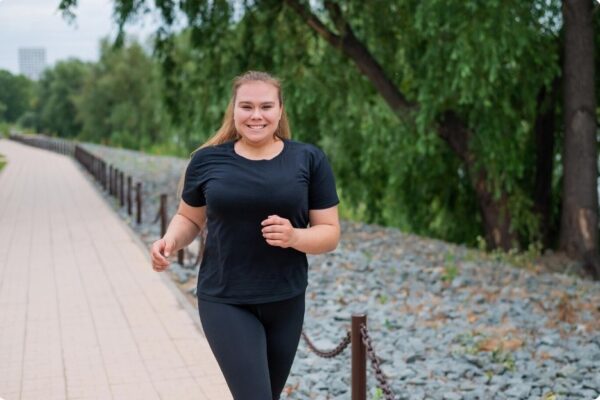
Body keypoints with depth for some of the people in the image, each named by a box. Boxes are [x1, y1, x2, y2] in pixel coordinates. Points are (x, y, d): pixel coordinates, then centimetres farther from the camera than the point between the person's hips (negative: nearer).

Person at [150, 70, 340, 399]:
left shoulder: (308, 160, -2)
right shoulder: (207, 160, -1)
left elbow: (330, 232, 0)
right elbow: (189, 218, 11)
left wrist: (295, 237, -20)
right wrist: (170, 241, -10)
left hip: (285, 304, 2)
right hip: (225, 303, -2)